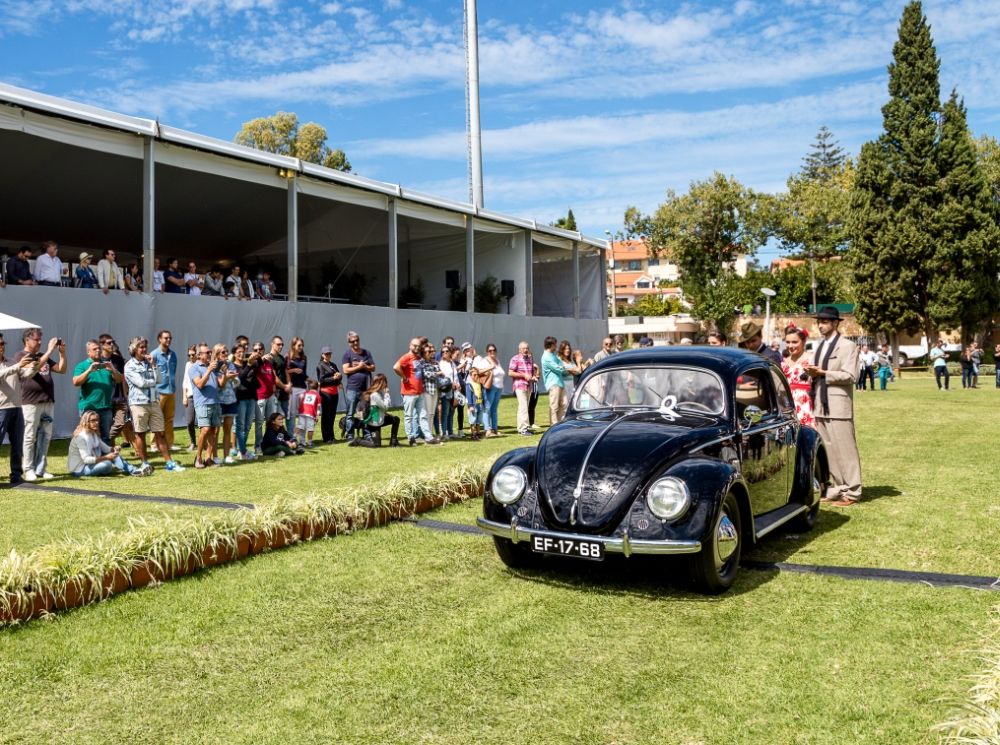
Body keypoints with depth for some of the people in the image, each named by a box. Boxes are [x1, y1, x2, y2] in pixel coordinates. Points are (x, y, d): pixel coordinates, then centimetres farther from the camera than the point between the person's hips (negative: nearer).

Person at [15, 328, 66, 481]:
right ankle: (28, 470, 1)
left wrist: (62, 352, 3)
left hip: (48, 402, 6)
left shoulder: (43, 357, 18)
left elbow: (62, 369, 16)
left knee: (45, 436, 5)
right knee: (29, 437, -3)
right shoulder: (21, 356, -1)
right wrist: (50, 351, -17)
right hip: (30, 403, -6)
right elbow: (34, 368, -18)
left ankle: (40, 469, 9)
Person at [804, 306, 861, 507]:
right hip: (820, 406, 7)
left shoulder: (847, 346, -3)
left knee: (844, 448, -5)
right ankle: (835, 489, 17)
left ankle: (851, 492, 1)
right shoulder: (819, 347, 18)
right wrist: (811, 373, 0)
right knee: (827, 450, 9)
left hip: (838, 406, -7)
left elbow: (850, 375, -12)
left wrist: (823, 373, -17)